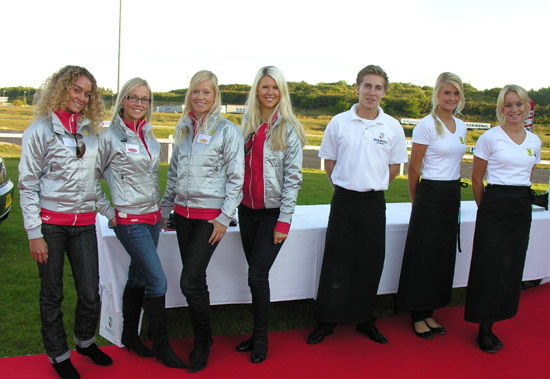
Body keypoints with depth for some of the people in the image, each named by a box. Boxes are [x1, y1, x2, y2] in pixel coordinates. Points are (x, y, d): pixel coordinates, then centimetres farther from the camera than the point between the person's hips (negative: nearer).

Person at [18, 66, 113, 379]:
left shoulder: (90, 130, 11)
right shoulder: (41, 130, -4)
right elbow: (27, 184, -6)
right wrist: (34, 233, -10)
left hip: (84, 224, 4)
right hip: (50, 223, -4)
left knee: (91, 293, 6)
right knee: (52, 294, 9)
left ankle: (86, 341, 33)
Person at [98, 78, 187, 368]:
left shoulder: (148, 136, 11)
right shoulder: (109, 137, -9)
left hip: (152, 216, 6)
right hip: (130, 219, -6)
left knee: (138, 277, 15)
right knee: (157, 281, -8)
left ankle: (130, 335, 30)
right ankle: (161, 345, 7)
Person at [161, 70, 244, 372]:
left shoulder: (227, 130, -6)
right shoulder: (183, 129, 11)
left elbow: (236, 178, -8)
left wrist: (225, 217, -12)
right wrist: (165, 209, 16)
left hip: (210, 215, -6)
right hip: (183, 212, 6)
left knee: (190, 281, -9)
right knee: (195, 280, 11)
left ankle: (203, 342, 12)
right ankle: (201, 338, 26)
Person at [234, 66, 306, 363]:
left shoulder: (289, 129, -8)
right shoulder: (247, 125, 8)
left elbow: (293, 177, -10)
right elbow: (240, 168, 13)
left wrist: (284, 221, -13)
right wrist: (233, 204, 8)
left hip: (272, 213, -5)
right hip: (247, 210, 5)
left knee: (257, 276, -6)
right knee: (256, 275, 12)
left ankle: (261, 339, 13)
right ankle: (257, 333, 25)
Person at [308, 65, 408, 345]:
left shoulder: (393, 127, 2)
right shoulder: (338, 123, 0)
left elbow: (394, 167, 11)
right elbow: (329, 162, 8)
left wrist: (372, 187, 8)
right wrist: (345, 188, 5)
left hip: (374, 203, 1)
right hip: (343, 200, -1)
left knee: (370, 264, 9)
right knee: (336, 262, 3)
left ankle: (365, 320, 25)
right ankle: (326, 321, 16)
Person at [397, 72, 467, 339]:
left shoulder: (460, 126, 11)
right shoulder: (427, 125, -10)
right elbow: (414, 168, -7)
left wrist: (453, 191, 18)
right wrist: (416, 201, 1)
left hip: (452, 196, 7)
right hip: (431, 195, -7)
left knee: (443, 256, 11)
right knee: (423, 255, 1)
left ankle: (429, 313, 24)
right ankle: (417, 317, 14)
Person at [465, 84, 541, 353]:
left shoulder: (535, 141, 10)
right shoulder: (490, 138, -5)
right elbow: (476, 179, 1)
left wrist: (522, 197, 17)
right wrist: (487, 209, 6)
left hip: (522, 209, 5)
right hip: (495, 206, -5)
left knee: (511, 268, 8)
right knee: (490, 268, -2)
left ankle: (491, 325, 21)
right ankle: (484, 329, 12)